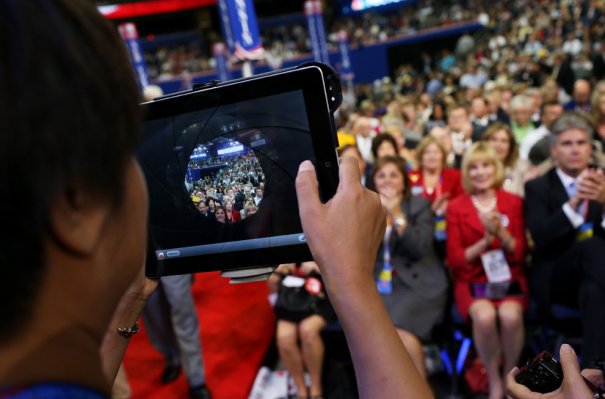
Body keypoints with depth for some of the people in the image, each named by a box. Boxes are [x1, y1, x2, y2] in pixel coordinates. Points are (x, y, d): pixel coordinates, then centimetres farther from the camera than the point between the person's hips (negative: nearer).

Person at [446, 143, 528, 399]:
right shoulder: (456, 208, 2)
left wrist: (501, 233, -17)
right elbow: (455, 260, -2)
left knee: (510, 315, -31)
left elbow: (520, 253, 2)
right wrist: (485, 241, -17)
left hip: (508, 277, 1)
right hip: (472, 280, -1)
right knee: (485, 316, -32)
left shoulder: (513, 202, 6)